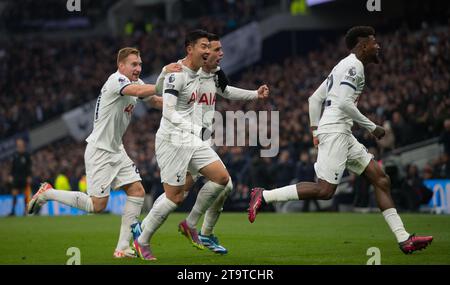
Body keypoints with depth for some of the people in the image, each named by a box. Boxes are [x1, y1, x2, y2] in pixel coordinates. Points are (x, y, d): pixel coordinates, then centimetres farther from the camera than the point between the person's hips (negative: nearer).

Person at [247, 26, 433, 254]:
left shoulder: (344, 66, 23)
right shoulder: (354, 65, -8)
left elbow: (314, 99, 24)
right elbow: (344, 102, -19)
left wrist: (315, 130, 22)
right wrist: (371, 127, -11)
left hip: (342, 133, 11)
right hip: (335, 131, -11)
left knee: (381, 180, 5)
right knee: (324, 190, -15)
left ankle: (404, 239, 2)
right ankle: (264, 196, -7)